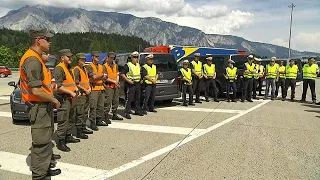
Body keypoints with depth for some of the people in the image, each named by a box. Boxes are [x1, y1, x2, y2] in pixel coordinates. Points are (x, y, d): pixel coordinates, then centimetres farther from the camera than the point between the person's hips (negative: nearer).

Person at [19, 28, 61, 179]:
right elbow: (36, 91, -26)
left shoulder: (36, 58, 13)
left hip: (43, 106, 11)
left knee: (45, 139, 20)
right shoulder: (33, 60, -21)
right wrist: (54, 100, -14)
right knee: (41, 142, -2)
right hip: (39, 107, -11)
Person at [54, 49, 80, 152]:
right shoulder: (59, 68, -13)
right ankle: (60, 142, 1)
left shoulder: (68, 68, 18)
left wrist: (75, 87, 12)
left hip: (71, 98, 10)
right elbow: (58, 86, -21)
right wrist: (71, 92, -20)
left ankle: (68, 136, 31)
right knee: (63, 121, -7)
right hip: (64, 98, -10)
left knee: (71, 119, 18)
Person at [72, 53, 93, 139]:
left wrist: (89, 87, 6)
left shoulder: (84, 69, 17)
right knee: (80, 113, -7)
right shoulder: (76, 69, -11)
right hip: (80, 94, -9)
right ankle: (79, 132, -2)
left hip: (86, 94, 9)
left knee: (85, 112, 15)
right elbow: (76, 83, -17)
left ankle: (83, 128, 26)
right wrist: (85, 90, -14)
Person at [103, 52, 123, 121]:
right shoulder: (105, 66, -7)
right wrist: (113, 81, -15)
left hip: (116, 86, 7)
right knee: (108, 102, -7)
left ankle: (114, 115, 24)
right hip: (109, 86, -7)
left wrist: (117, 81, -2)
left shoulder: (115, 65, 15)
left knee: (116, 101, 13)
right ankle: (106, 116, 1)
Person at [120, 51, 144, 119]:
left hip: (138, 84, 8)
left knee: (138, 98, 16)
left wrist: (140, 79, 14)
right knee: (129, 99, -8)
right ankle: (127, 113, -4)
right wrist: (128, 80, -20)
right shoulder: (128, 65, -8)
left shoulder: (138, 65, 15)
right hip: (131, 84, -7)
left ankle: (138, 110, 29)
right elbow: (122, 74, -14)